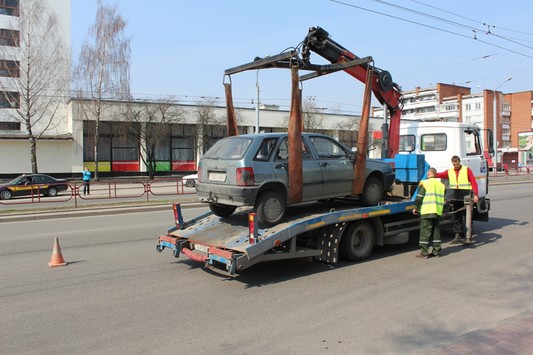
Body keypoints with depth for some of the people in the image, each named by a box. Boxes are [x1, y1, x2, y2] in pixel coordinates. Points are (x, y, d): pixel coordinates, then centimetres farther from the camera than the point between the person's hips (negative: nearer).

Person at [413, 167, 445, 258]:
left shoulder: (425, 183, -6)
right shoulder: (441, 185, 13)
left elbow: (419, 197, -7)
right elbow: (443, 199, 19)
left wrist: (416, 208, 4)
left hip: (427, 211, -6)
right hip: (438, 212, 6)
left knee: (425, 231, -2)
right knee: (436, 231, 14)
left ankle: (424, 253, -1)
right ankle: (436, 251, 17)